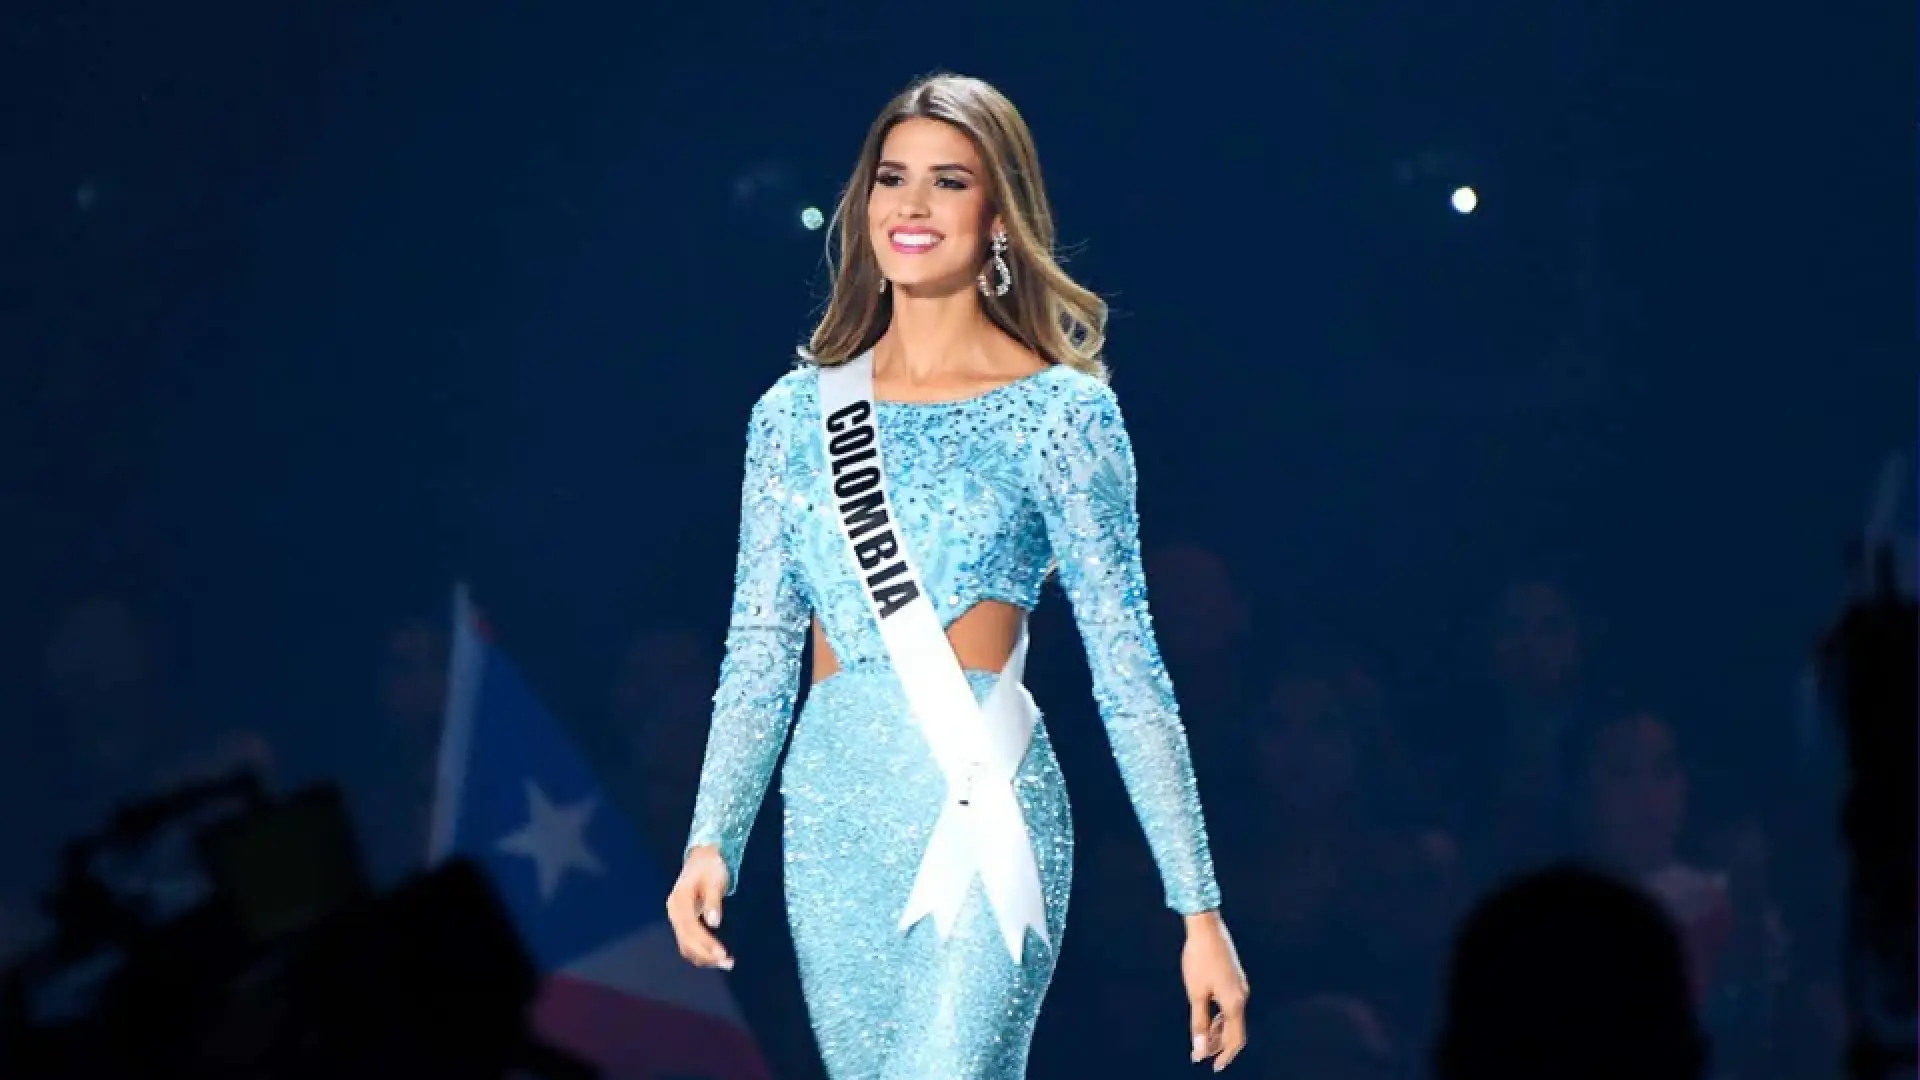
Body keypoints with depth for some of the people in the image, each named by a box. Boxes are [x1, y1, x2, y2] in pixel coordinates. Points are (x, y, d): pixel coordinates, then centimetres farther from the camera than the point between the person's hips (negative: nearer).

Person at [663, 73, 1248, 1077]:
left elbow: (1128, 673, -3)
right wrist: (710, 843, -4)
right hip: (831, 819, 5)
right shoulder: (797, 412, 10)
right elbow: (760, 655, 10)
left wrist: (1200, 909, -6)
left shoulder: (1062, 411, -1)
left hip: (981, 813, -5)